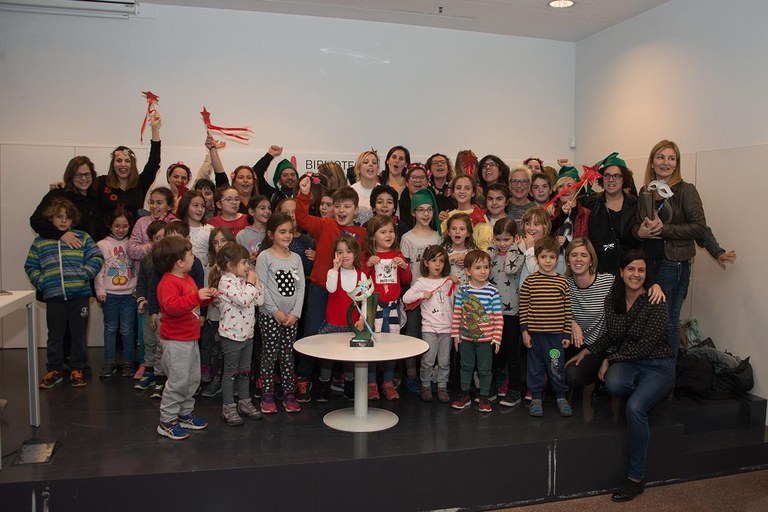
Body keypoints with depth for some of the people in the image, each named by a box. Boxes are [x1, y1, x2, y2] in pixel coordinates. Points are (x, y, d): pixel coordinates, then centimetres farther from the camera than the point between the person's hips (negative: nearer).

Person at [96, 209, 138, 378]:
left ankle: (128, 362, 16)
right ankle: (109, 362, 18)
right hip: (110, 294, 0)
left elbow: (138, 269, 6)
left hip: (129, 294, 0)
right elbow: (99, 270, 0)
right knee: (110, 328, 9)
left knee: (127, 329, 4)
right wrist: (100, 290, -6)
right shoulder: (102, 245, 1)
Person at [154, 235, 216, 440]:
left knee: (193, 379, 16)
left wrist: (207, 296, 9)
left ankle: (184, 414, 30)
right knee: (178, 381, -5)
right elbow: (171, 306, -35)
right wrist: (196, 296, -40)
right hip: (176, 341, -10)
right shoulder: (168, 283, -19)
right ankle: (167, 422, 7)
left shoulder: (187, 279, 12)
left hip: (190, 338, 10)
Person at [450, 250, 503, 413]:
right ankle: (465, 394, 31)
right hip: (465, 337, 2)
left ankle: (485, 397, 25)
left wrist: (497, 337, -9)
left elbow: (498, 317, -7)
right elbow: (457, 313, 1)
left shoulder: (492, 291, -9)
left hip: (486, 338, -2)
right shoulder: (462, 290, -4)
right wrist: (455, 334, 0)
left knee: (484, 368, 10)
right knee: (466, 366, 16)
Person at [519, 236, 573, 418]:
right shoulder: (529, 281, -2)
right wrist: (524, 331, -4)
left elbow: (567, 310, 4)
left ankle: (561, 397, 26)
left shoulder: (562, 282, 1)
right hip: (534, 333, 0)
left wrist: (567, 334, 2)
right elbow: (523, 307, -1)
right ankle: (535, 397, 22)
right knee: (535, 367, 9)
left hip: (556, 334, 1)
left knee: (557, 367, 9)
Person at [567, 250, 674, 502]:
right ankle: (641, 392, 5)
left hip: (657, 365, -4)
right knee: (614, 384, -34)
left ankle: (636, 479, -16)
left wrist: (610, 359, -13)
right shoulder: (612, 299, 1)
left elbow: (645, 345, -17)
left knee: (635, 406, -30)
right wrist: (587, 351, 3)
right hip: (627, 362, 4)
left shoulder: (656, 303, -14)